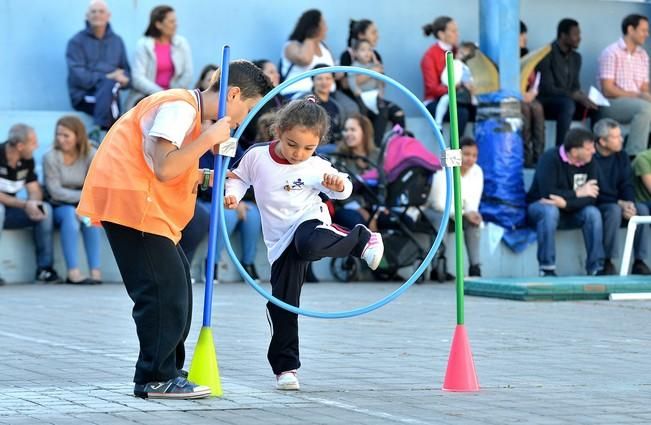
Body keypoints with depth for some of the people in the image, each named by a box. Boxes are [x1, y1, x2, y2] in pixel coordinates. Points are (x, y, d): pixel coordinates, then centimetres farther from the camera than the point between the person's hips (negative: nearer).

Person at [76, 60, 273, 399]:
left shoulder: (187, 109, 19)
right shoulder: (179, 107, -15)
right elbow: (164, 168, -25)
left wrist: (207, 178, 3)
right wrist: (209, 138, -19)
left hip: (145, 206, 11)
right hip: (130, 200, -11)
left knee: (176, 287, 13)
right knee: (164, 289, -11)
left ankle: (167, 371, 20)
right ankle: (156, 379, -6)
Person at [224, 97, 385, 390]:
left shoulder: (317, 168, -8)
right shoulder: (257, 157, -4)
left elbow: (341, 191, -1)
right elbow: (239, 177, 13)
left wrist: (339, 184, -24)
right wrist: (232, 193, -8)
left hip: (309, 222, -3)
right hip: (281, 243, 3)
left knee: (310, 246, -41)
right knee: (281, 303, 0)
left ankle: (362, 239, -12)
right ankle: (284, 366, 11)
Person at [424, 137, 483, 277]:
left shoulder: (477, 172, -7)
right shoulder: (444, 171, -22)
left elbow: (472, 203, -7)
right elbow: (440, 204, -23)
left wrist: (472, 213, -31)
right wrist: (464, 213, -32)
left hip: (457, 211, 4)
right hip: (434, 210, -4)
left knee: (473, 220, -25)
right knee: (442, 218, -36)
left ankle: (475, 267, -26)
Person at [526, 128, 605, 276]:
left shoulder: (590, 163, -7)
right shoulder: (550, 158, -21)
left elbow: (591, 199, -16)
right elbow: (547, 192, -32)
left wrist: (565, 202, -33)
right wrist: (578, 193, -21)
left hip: (570, 212, 4)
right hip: (540, 206, -4)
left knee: (593, 213, -23)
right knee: (550, 211, -37)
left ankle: (596, 268, -19)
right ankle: (547, 269, -34)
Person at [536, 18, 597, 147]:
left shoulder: (576, 57, 12)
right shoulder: (547, 54, -14)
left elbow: (575, 87, 12)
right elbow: (548, 89, -21)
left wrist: (582, 97, -12)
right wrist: (575, 96, -29)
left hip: (567, 101, 7)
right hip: (544, 102, -7)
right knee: (567, 104, -38)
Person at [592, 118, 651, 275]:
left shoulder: (622, 157, 8)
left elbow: (627, 186, 5)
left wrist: (630, 203, -17)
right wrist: (619, 203, -22)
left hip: (619, 204, 6)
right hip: (597, 207, -6)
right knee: (614, 211, -37)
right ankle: (607, 262, -27)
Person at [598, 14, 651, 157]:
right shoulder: (611, 53, -7)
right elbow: (608, 90, -13)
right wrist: (637, 95, -18)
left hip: (636, 102, 7)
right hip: (612, 103, -7)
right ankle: (634, 155, -34)